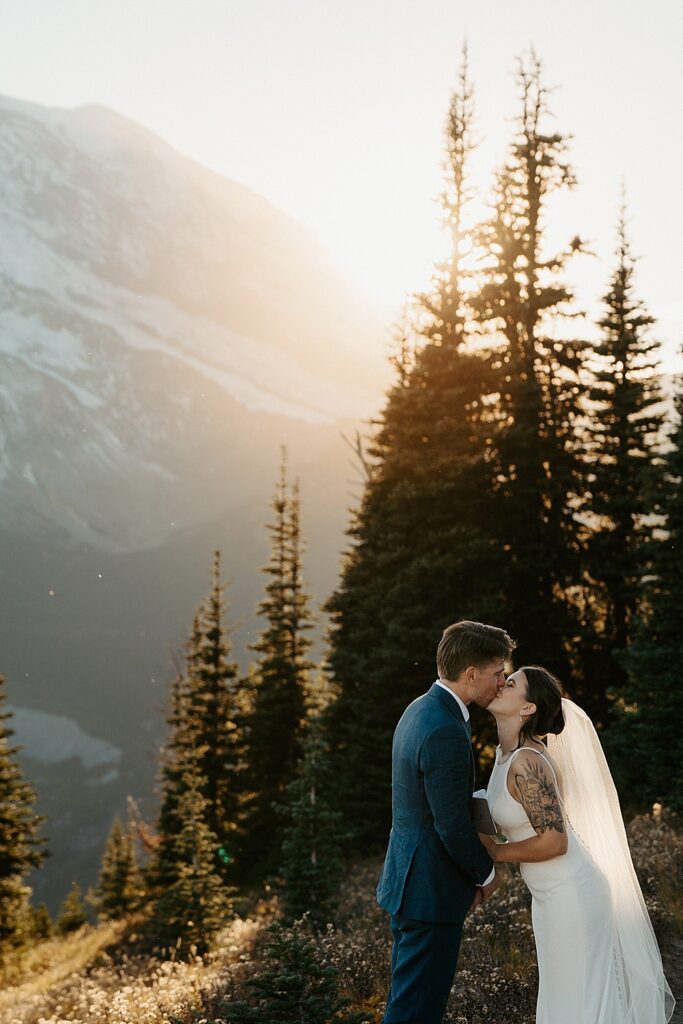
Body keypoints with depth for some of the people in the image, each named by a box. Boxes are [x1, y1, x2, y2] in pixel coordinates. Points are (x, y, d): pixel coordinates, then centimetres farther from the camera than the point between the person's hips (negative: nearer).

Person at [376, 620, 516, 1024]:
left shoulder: (420, 710, 8)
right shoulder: (445, 733, -25)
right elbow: (453, 827, -22)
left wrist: (470, 875, 16)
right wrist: (487, 873, -5)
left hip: (408, 883, 10)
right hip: (432, 893, -10)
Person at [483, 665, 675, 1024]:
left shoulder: (526, 762, -24)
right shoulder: (507, 752, 4)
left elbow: (553, 842, -25)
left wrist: (495, 852, -15)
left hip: (571, 895, -9)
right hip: (551, 895, 9)